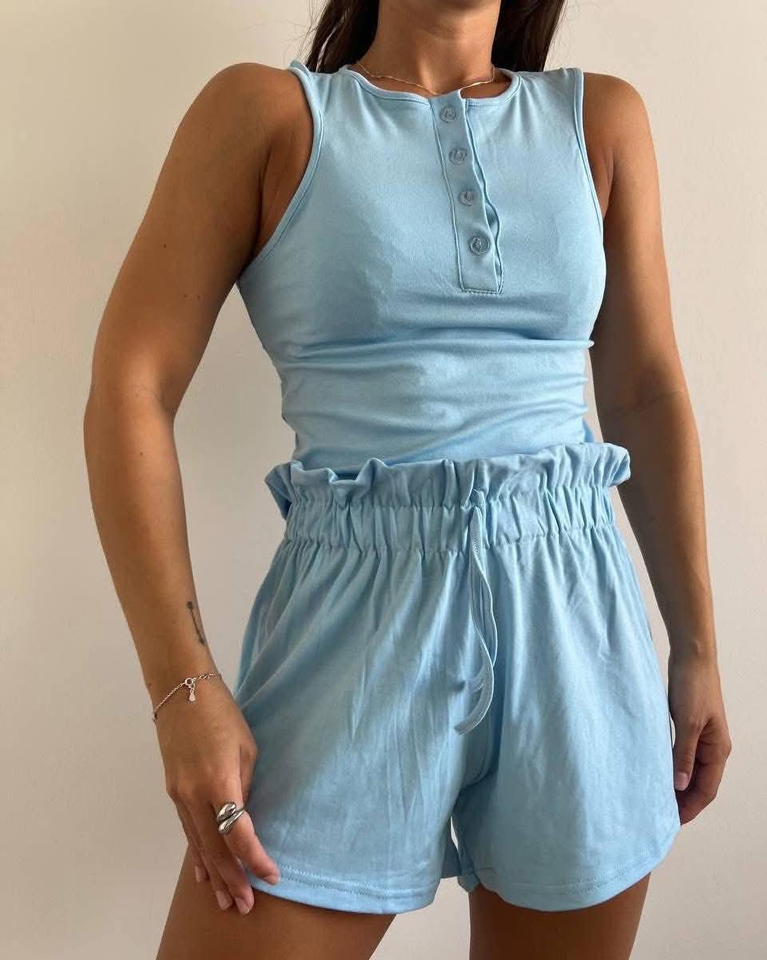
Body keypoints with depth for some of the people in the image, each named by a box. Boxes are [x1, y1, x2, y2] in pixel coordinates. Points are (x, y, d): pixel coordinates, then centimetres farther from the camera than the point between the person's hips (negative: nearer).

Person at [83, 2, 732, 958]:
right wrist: (183, 685, -15)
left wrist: (697, 646, 11)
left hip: (574, 605, 3)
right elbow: (130, 388, -6)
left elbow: (648, 394, 12)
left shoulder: (602, 118, 10)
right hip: (359, 604, -2)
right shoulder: (266, 109, 1)